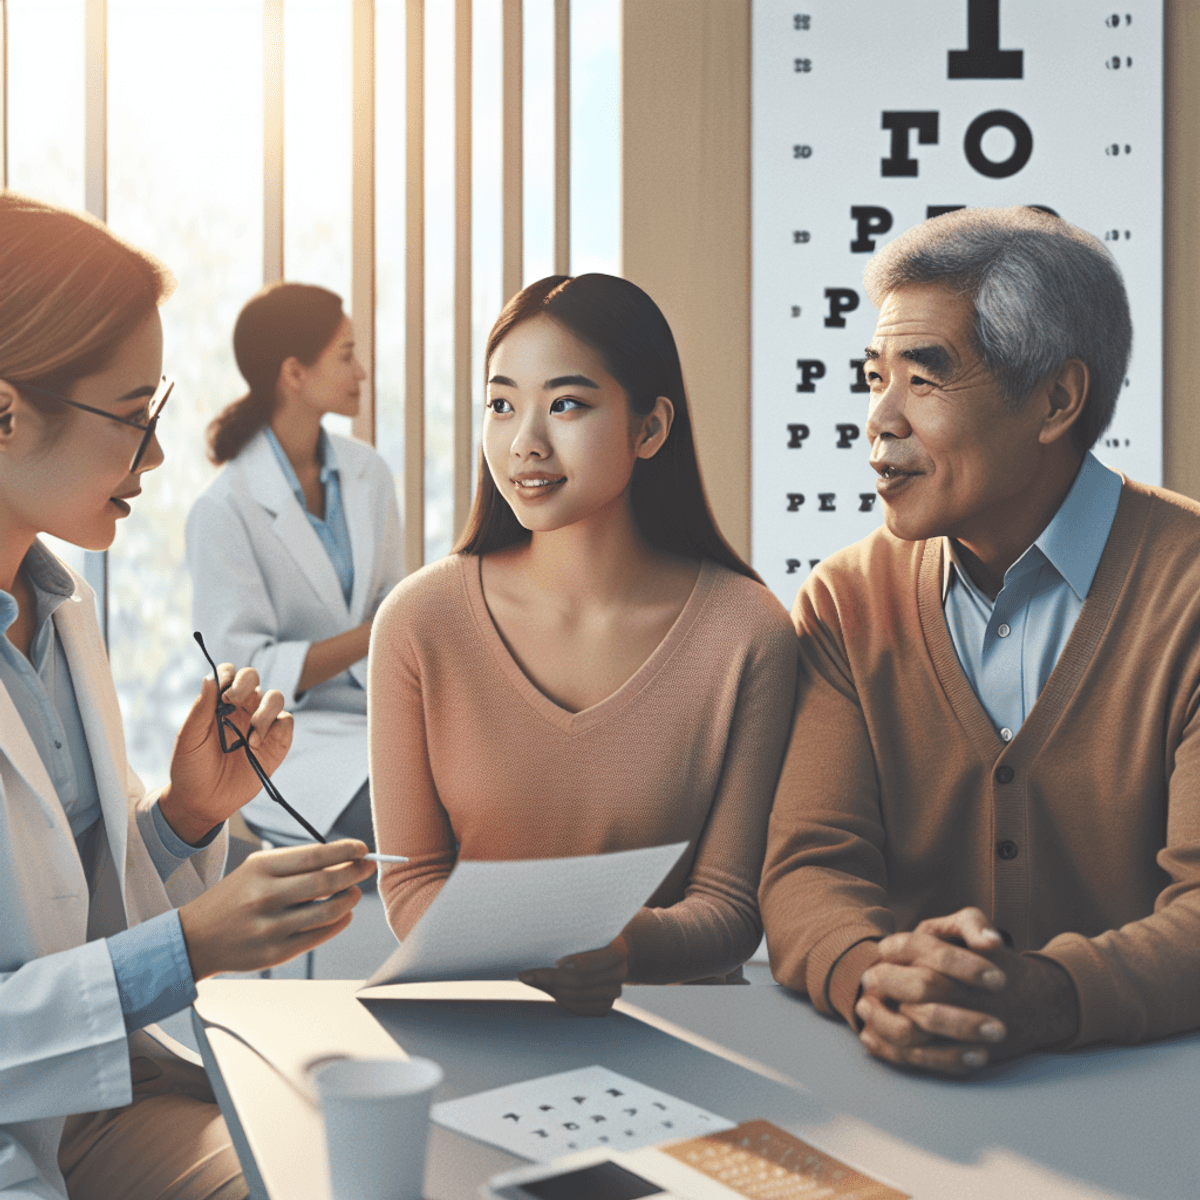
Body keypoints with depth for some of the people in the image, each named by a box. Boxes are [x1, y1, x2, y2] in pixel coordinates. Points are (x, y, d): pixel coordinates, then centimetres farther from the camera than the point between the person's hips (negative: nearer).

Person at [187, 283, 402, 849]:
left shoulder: (368, 473, 7)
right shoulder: (223, 510, -12)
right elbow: (248, 674, -14)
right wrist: (375, 635, -22)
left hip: (374, 711, 6)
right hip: (277, 737, -6)